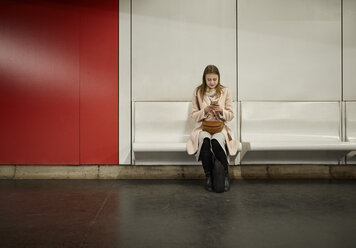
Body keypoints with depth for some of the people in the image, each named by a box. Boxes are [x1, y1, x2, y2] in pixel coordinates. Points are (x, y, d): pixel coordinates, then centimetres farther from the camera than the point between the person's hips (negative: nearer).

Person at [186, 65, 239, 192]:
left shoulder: (225, 91, 6)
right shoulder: (198, 92, 6)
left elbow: (231, 116, 7)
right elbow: (194, 116, 6)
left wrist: (221, 110, -14)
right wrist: (205, 111, -13)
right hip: (203, 126, 0)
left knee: (216, 141, -35)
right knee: (205, 141, -36)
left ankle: (225, 175, -19)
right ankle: (208, 176, -21)